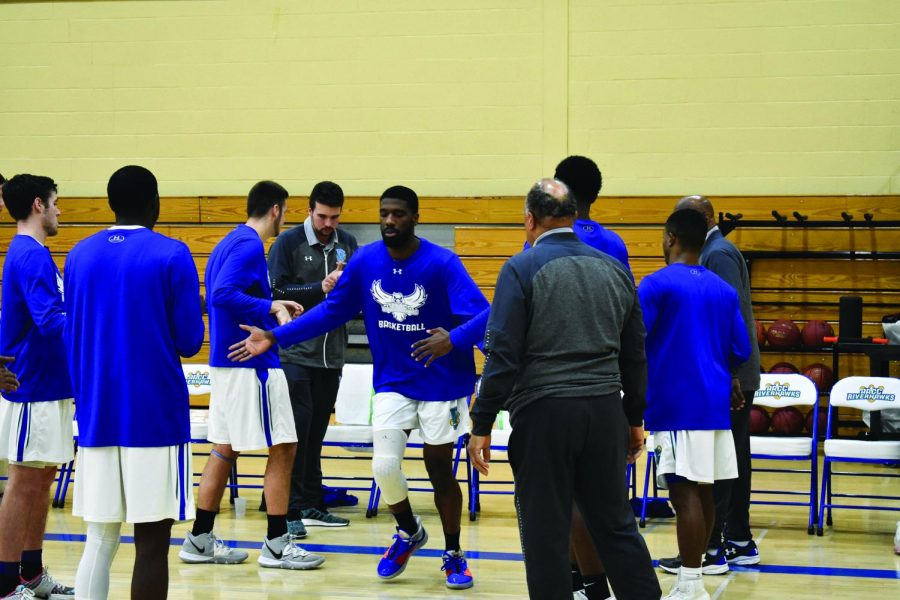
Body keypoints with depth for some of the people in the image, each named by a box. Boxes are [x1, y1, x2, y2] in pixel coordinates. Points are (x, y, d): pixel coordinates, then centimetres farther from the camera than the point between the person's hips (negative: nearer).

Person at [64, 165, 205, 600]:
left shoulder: (80, 255, 9)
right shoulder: (171, 256, -7)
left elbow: (72, 339, 14)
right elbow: (189, 341, -6)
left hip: (95, 415, 5)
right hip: (155, 416, -5)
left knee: (99, 540, 9)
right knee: (151, 542, 0)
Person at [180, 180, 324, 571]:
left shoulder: (232, 242, 15)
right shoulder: (250, 246, -15)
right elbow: (222, 294, -27)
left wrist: (274, 306, 19)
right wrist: (271, 308, -22)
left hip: (227, 360, 10)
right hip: (251, 363, -10)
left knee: (225, 448, 13)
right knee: (283, 448, -2)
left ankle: (200, 540, 17)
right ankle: (276, 545, 2)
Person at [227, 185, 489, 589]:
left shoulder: (442, 263, -19)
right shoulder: (365, 261, -6)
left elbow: (481, 315, -25)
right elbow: (332, 311, 3)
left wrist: (453, 341, -47)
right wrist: (275, 337, -3)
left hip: (441, 382, -3)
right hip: (392, 383, 3)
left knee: (439, 469, 5)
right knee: (384, 465, -7)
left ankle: (453, 555, 25)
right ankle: (409, 532, 23)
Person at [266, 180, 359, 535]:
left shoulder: (347, 244, 9)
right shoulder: (288, 243, -4)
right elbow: (276, 291, -10)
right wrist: (320, 288, -17)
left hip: (332, 353, 5)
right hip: (295, 351, -5)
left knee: (316, 433, 11)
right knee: (296, 430, -7)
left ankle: (311, 506, 18)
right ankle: (289, 510, -4)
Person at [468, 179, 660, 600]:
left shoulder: (522, 269, -5)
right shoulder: (613, 269, 10)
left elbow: (503, 355, -11)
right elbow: (635, 355, 15)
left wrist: (482, 424, -6)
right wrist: (635, 419, 24)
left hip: (544, 412, -5)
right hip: (606, 411, 5)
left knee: (546, 533, 3)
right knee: (616, 524, 14)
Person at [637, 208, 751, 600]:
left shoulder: (657, 285, -8)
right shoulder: (723, 289, 11)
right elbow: (740, 351, 12)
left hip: (677, 404, -7)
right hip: (715, 402, 7)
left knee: (685, 493, -7)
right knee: (703, 491, 12)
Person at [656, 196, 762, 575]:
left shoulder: (718, 254, -13)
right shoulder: (716, 251, 18)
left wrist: (728, 375, -24)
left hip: (727, 376, -11)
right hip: (732, 376, 11)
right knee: (732, 456, 13)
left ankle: (709, 549, -6)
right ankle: (740, 543, 20)